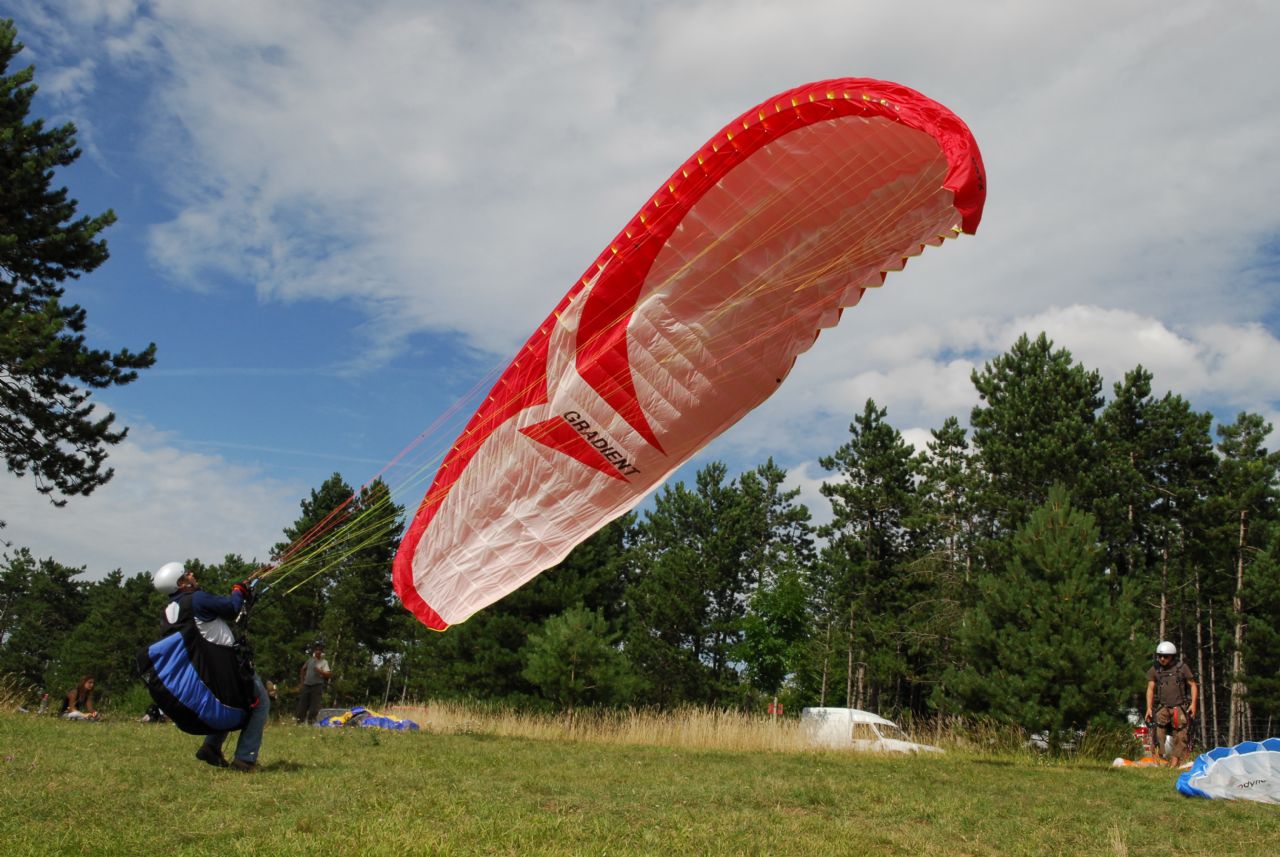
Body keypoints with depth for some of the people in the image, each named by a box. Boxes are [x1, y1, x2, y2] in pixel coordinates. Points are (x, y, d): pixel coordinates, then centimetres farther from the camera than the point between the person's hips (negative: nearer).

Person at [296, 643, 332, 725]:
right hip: (306, 685, 4)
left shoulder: (324, 662, 0)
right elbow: (303, 669, 25)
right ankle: (300, 720, 10)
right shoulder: (310, 660, 11)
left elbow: (328, 674, -10)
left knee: (314, 705, -7)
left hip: (317, 685, -4)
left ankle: (311, 720, -4)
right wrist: (302, 680, 18)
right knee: (302, 703, 4)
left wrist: (320, 671, -25)